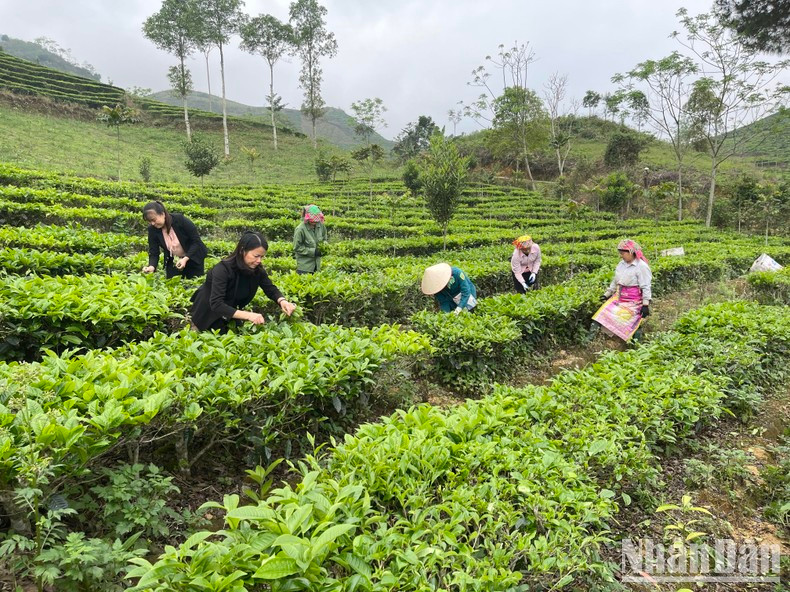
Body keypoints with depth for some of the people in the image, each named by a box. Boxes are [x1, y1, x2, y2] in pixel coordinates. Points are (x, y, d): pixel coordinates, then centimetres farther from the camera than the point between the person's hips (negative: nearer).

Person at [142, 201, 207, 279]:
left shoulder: (180, 220, -23)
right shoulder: (152, 229, -13)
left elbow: (196, 241, -20)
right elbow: (153, 253, -12)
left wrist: (185, 259, -31)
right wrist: (151, 266, -33)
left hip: (193, 259, -3)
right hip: (172, 262, 3)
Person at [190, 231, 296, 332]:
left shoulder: (257, 270, -18)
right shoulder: (223, 269, -35)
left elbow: (271, 289, -6)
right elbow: (216, 304, -41)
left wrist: (282, 301, -29)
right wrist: (248, 315, -51)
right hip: (207, 315, -5)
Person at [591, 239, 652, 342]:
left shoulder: (642, 266, -11)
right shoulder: (621, 264, 11)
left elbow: (646, 287, -13)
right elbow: (615, 281, 22)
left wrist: (645, 304, -18)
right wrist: (607, 294, 22)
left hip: (633, 302, -8)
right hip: (619, 297, 8)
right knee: (604, 313, -7)